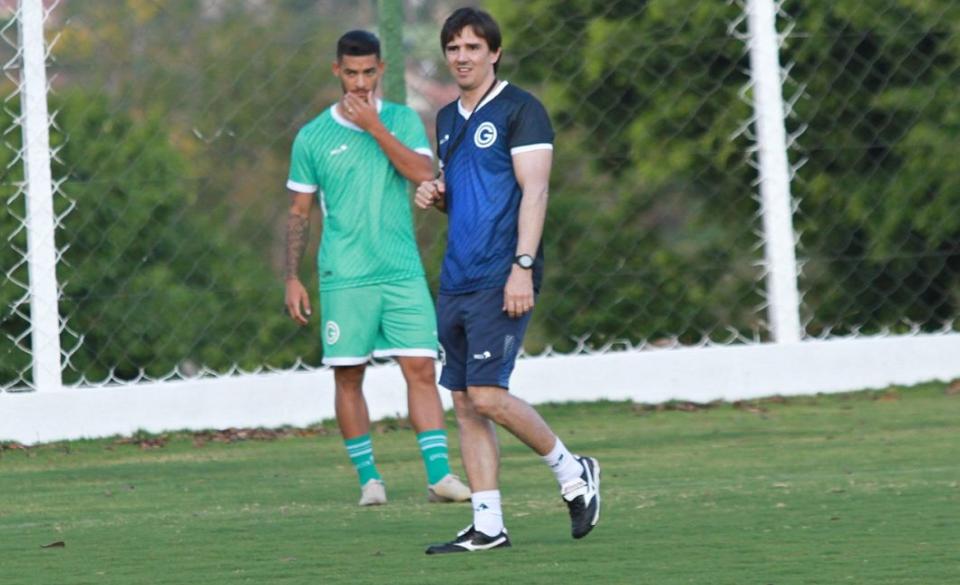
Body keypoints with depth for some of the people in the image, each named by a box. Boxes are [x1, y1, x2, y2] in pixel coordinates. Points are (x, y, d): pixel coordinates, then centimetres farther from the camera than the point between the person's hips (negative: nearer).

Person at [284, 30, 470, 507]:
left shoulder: (402, 121, 7)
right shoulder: (313, 137, 5)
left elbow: (423, 173, -10)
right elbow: (299, 212, 10)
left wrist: (375, 127, -13)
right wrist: (292, 279, 5)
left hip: (403, 273, 0)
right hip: (344, 278, 0)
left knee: (420, 369, -6)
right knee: (348, 377, 0)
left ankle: (439, 474, -7)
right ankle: (368, 478, 9)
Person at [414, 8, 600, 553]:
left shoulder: (520, 109, -5)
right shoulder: (448, 119, 18)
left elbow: (534, 191, -11)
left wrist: (523, 266, -20)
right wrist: (435, 196, 6)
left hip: (501, 279, -8)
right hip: (457, 280, 8)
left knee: (486, 394, -16)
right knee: (466, 403, 3)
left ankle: (571, 468, 4)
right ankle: (488, 525, 5)